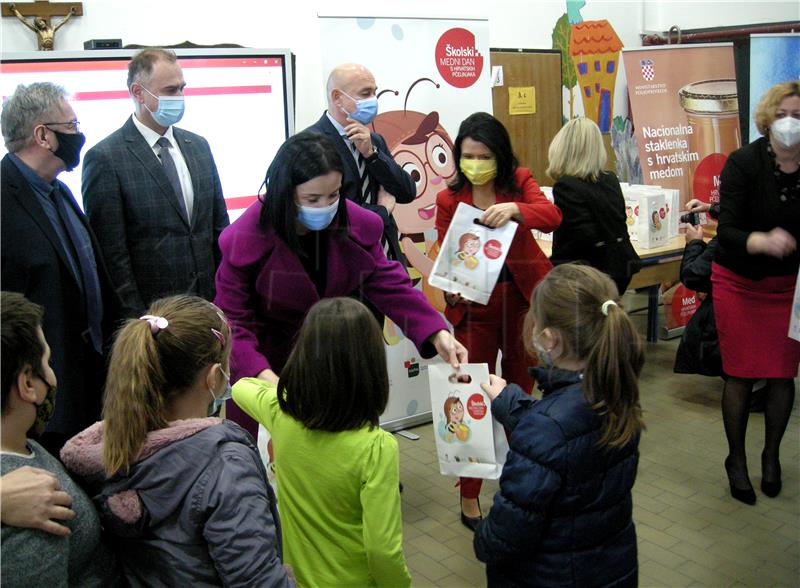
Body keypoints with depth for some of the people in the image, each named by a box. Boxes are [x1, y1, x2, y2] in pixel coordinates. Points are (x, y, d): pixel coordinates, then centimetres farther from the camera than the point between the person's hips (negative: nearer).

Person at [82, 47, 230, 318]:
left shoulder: (198, 146, 10)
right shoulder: (105, 158, -9)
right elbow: (111, 252, -11)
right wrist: (136, 320, -12)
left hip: (209, 303, 5)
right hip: (149, 310, -5)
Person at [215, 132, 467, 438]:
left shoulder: (355, 224, -12)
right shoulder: (246, 239, -23)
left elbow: (388, 284, -9)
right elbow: (232, 320, -20)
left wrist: (436, 333, -22)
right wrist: (261, 374, -36)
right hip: (263, 364, -3)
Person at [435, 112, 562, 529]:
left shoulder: (519, 182, -1)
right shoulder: (449, 199, -2)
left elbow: (552, 216, -19)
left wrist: (514, 209, -38)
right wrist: (451, 289, -23)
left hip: (522, 300, 2)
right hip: (473, 306, -2)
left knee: (520, 386, 17)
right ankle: (468, 496, 11)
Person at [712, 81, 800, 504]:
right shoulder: (743, 163, -15)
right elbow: (727, 231, -23)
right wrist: (763, 241, -42)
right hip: (739, 282, -2)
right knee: (741, 373, 3)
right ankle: (736, 460, 22)